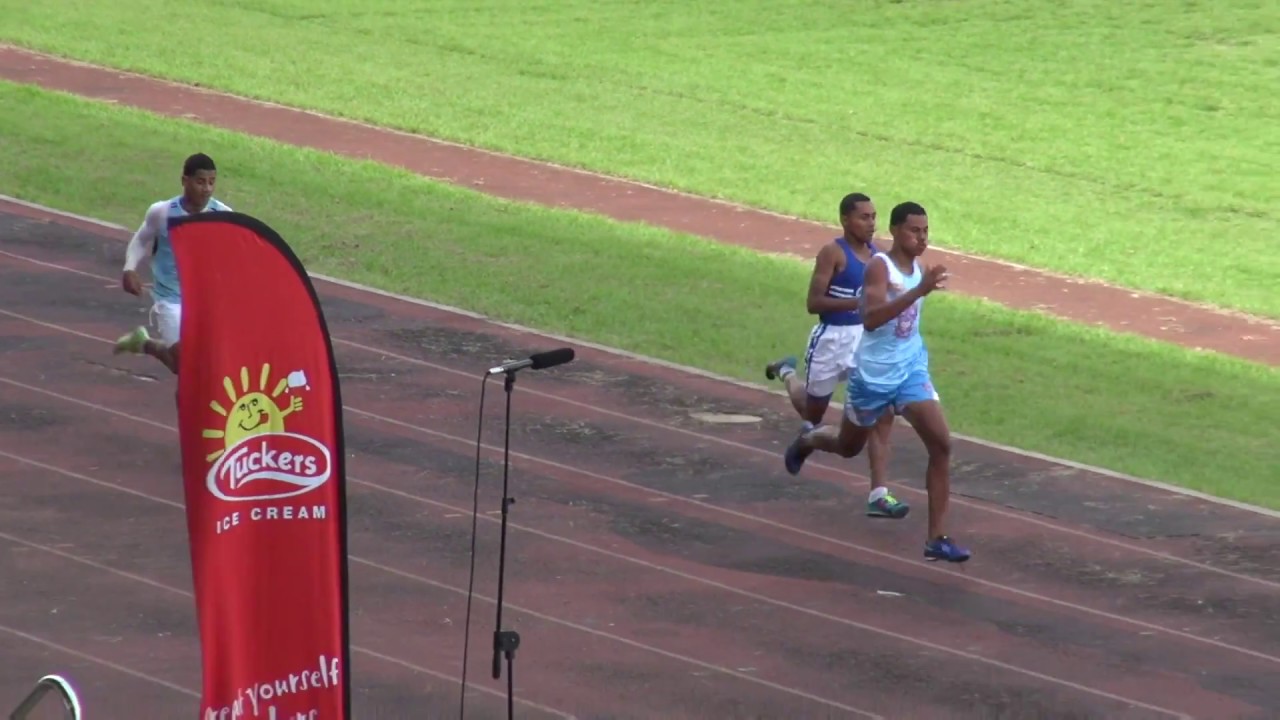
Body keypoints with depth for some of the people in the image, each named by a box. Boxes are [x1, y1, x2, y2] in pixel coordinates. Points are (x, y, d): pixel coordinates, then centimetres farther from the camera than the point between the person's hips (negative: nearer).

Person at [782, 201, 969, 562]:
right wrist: (919, 291, -47)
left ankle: (936, 538, -10)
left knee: (941, 445, -13)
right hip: (874, 373, -5)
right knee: (848, 447, 19)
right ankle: (807, 441, 56)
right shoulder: (880, 267, -22)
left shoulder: (919, 269, 2)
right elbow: (870, 319, -41)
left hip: (911, 370, 5)